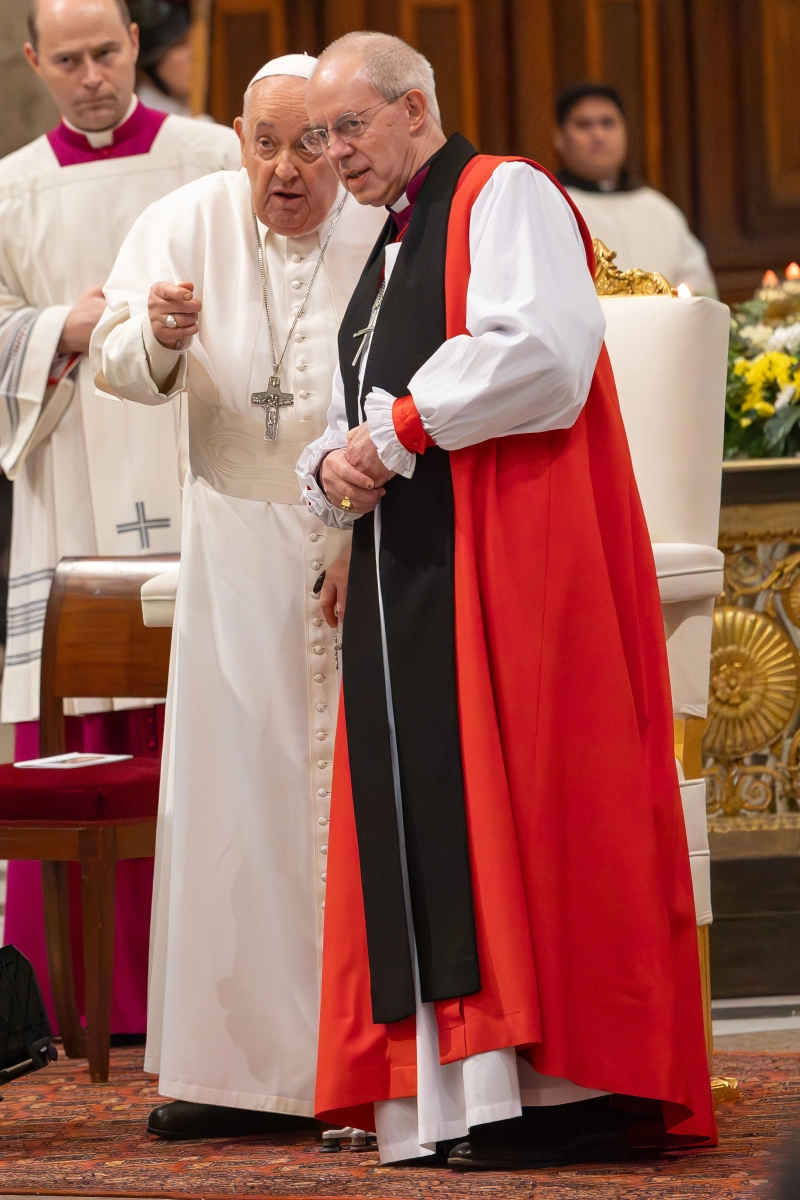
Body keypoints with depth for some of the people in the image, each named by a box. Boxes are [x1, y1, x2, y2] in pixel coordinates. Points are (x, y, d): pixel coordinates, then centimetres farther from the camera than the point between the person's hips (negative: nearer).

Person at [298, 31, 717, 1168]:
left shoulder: (505, 198, -2)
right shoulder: (388, 253, 25)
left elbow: (546, 351, -18)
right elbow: (358, 422, 28)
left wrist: (399, 430, -11)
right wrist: (335, 470, 3)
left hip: (512, 559, -9)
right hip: (410, 581, 9)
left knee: (521, 804, -13)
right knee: (420, 817, 2)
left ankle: (564, 1084, -14)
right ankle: (446, 1092, 0)